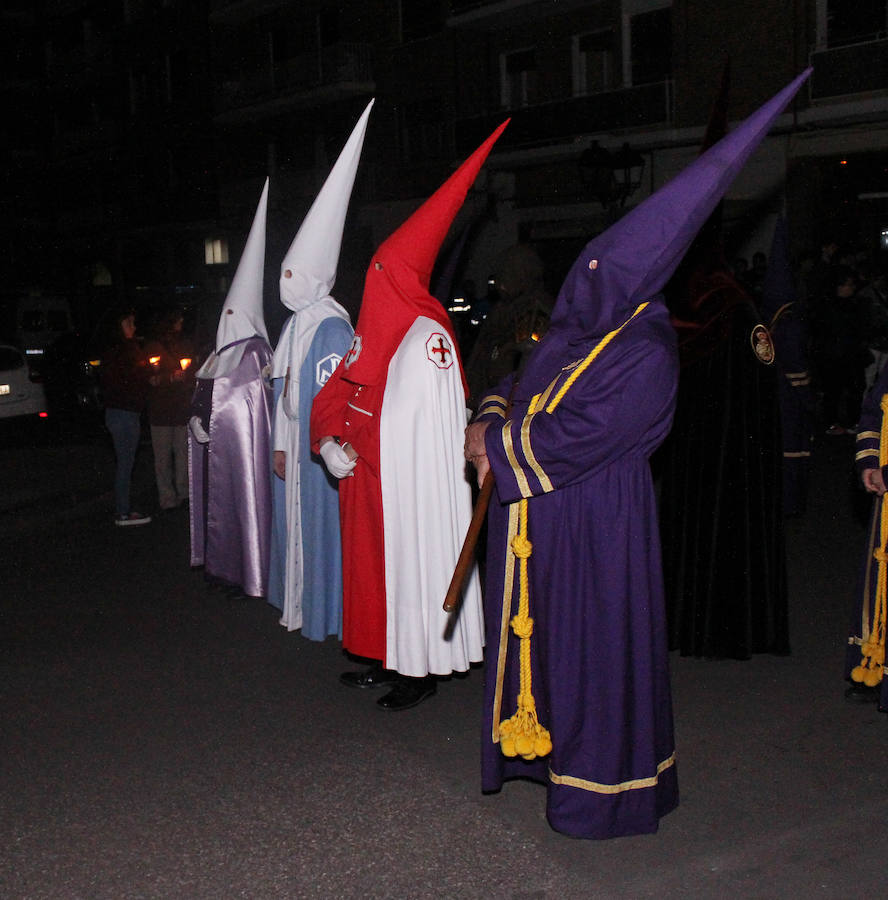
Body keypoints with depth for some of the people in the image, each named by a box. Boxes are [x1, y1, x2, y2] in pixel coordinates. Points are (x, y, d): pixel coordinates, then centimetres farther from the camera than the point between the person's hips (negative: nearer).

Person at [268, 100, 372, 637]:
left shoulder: (332, 328, -16)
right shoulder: (296, 325, 11)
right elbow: (285, 390, 13)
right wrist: (281, 446, 13)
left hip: (322, 450, -9)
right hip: (297, 445, 9)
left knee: (322, 518, -2)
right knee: (297, 515, 15)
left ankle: (328, 611, 9)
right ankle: (301, 601, 27)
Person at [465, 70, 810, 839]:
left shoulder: (644, 355, -20)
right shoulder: (577, 323, 6)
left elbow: (573, 437, -22)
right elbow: (525, 386, 16)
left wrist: (498, 445, -9)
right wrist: (492, 417, -4)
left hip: (593, 522, -8)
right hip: (540, 513, 9)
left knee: (594, 642, 2)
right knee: (539, 627, 18)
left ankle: (603, 787, 17)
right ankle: (548, 739, 36)